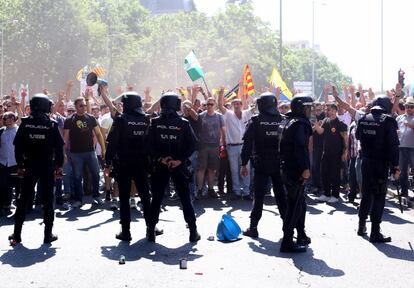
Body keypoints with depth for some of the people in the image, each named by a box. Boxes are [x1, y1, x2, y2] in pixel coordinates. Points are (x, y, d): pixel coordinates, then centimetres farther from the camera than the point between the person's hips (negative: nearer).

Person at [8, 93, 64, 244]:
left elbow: (18, 146, -1)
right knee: (48, 199, 6)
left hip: (30, 167, 1)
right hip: (48, 167, -1)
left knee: (23, 199, 11)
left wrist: (20, 165, 6)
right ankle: (48, 234, 6)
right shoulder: (52, 125, -5)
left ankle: (17, 233, 13)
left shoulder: (25, 123, -2)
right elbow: (59, 147, -5)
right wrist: (59, 166, 2)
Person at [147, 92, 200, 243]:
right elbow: (192, 144, -9)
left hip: (160, 166, 1)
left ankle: (151, 232, 11)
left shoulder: (155, 122, -3)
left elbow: (149, 144, -8)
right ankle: (193, 232, 9)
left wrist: (159, 158, -6)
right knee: (185, 199, 7)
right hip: (179, 166, -1)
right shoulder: (183, 123, -4)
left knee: (156, 199, 9)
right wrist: (180, 160, -9)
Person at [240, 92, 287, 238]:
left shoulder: (256, 120, -7)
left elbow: (247, 143, -8)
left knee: (259, 196, 3)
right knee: (281, 195, 12)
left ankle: (253, 227, 5)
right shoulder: (282, 120, 1)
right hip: (279, 164, 3)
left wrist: (244, 164, -4)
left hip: (261, 164, -2)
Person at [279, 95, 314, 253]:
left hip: (287, 168, 10)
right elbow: (301, 147, -26)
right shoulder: (300, 123, -14)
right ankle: (287, 242, -5)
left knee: (299, 203, 20)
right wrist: (306, 168, -25)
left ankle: (301, 236, 29)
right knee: (295, 205, -6)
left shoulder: (287, 122, 16)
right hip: (296, 170, -10)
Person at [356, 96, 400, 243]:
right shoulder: (388, 121, -13)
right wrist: (395, 167, -11)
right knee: (379, 196, -1)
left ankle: (361, 227, 27)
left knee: (366, 194, 18)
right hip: (381, 164, -5)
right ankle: (375, 233, -1)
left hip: (366, 162, 6)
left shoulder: (363, 119, 3)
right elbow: (393, 146, -15)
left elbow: (358, 136, 17)